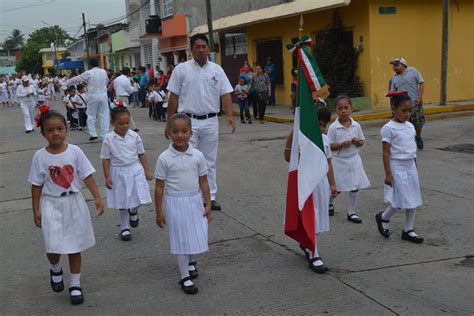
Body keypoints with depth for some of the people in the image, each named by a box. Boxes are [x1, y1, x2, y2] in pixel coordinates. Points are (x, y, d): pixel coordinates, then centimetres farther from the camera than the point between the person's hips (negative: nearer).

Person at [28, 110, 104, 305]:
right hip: (51, 205, -1)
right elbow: (37, 185, -1)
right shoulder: (40, 156, -7)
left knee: (74, 246, 9)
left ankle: (75, 285, 25)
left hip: (74, 203, 1)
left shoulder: (75, 151, -7)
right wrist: (36, 210, -2)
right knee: (53, 247, -8)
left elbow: (87, 176, -4)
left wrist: (97, 198, -11)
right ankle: (56, 270, 27)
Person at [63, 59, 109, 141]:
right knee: (104, 116, 6)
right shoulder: (104, 72, 2)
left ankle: (93, 134, 4)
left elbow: (76, 79, 0)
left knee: (91, 116, 8)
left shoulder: (88, 73, -7)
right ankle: (105, 134, 5)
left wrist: (64, 83, 10)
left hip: (93, 96, -2)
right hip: (103, 96, 2)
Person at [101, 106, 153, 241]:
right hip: (119, 172, -1)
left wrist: (147, 170, 4)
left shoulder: (134, 136, -2)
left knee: (140, 197, -5)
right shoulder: (109, 139, -9)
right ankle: (124, 228, 26)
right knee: (122, 202, 9)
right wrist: (107, 177, -7)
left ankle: (133, 211, 30)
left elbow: (141, 154, 6)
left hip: (135, 170, 2)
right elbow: (106, 159, -4)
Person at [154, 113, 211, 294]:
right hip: (175, 203, -3)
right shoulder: (164, 158, -11)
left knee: (198, 235, 11)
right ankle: (185, 277, 18)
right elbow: (159, 187, -6)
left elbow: (203, 182, 3)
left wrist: (208, 205, 1)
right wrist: (159, 212, -4)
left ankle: (191, 260, 43)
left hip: (195, 201, 3)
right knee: (181, 239, 5)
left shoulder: (198, 156, -4)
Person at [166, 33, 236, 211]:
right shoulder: (181, 69, -1)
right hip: (188, 121, -3)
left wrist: (229, 115, -13)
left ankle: (210, 197, 19)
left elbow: (225, 94, 2)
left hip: (210, 122, 3)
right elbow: (173, 97, 0)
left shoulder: (217, 70, 6)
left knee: (209, 161, 10)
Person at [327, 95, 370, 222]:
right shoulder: (333, 127, -12)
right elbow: (329, 146, -11)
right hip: (339, 161, -3)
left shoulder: (356, 126, -2)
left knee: (355, 187, 5)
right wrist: (342, 144, -24)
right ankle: (329, 203, 40)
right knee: (337, 188, 9)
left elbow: (362, 141, 9)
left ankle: (351, 212, 18)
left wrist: (357, 142, -13)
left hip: (354, 159, 3)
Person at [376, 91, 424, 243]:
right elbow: (386, 152, -13)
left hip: (411, 167, 7)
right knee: (399, 201, -4)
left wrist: (415, 167, 17)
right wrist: (388, 174, -15)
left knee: (412, 200, 8)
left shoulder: (410, 126, 7)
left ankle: (408, 230, 20)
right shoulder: (388, 128, -13)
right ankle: (383, 217, 23)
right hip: (397, 168, -7)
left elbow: (412, 149, 15)